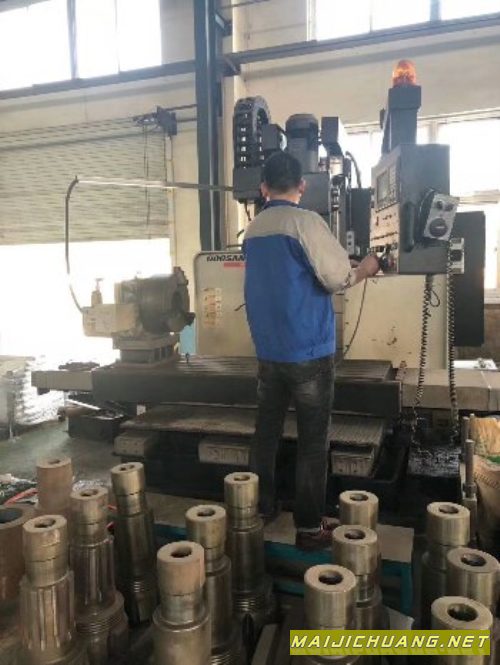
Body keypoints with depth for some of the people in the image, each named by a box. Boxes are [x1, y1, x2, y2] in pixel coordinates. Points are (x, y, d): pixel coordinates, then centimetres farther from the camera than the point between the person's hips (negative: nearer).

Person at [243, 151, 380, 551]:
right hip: (309, 351, -6)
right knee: (313, 441, 3)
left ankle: (261, 509, 27)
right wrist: (365, 270, 8)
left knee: (266, 433, 14)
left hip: (268, 351, 6)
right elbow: (338, 278, -13)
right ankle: (310, 527, 11)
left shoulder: (253, 230, 9)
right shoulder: (305, 221, -12)